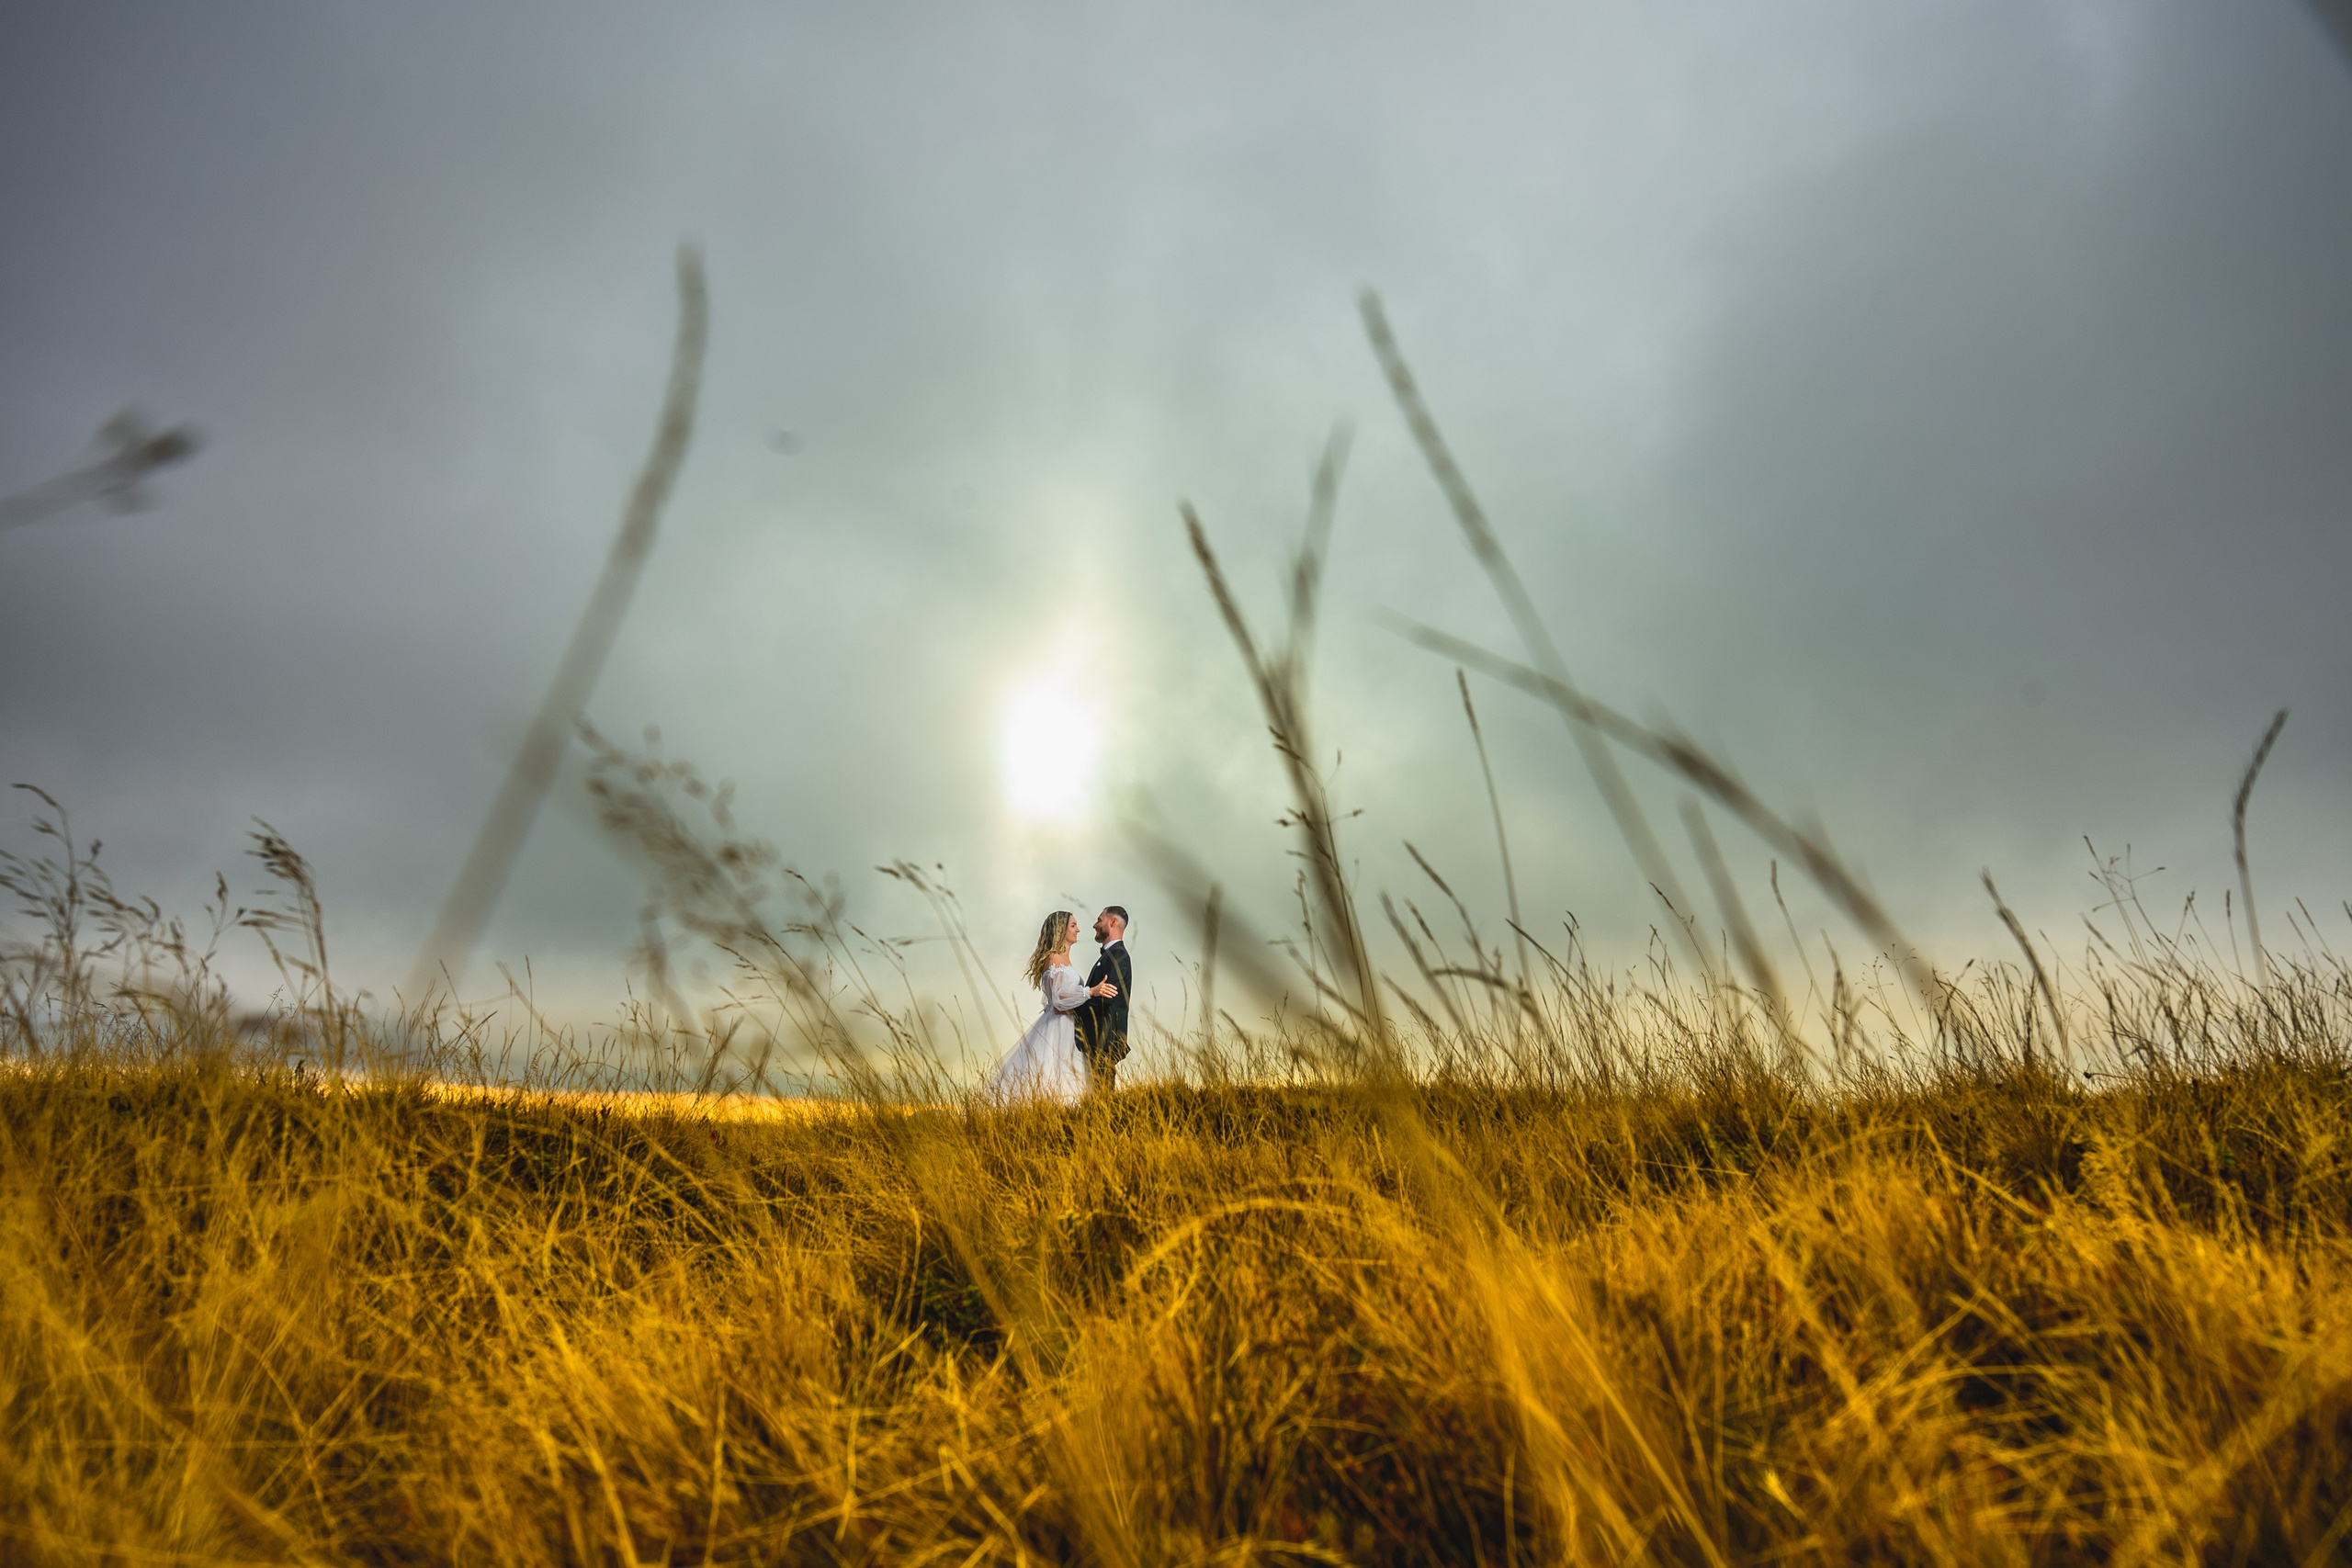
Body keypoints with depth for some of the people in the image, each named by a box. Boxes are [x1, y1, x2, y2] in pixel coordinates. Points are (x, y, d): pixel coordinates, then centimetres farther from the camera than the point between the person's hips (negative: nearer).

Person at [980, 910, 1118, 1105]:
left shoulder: (1064, 959, 16)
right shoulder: (1054, 960, -14)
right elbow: (1059, 997, -25)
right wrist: (1091, 991, -36)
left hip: (1066, 1026, 10)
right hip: (1056, 1026, -10)